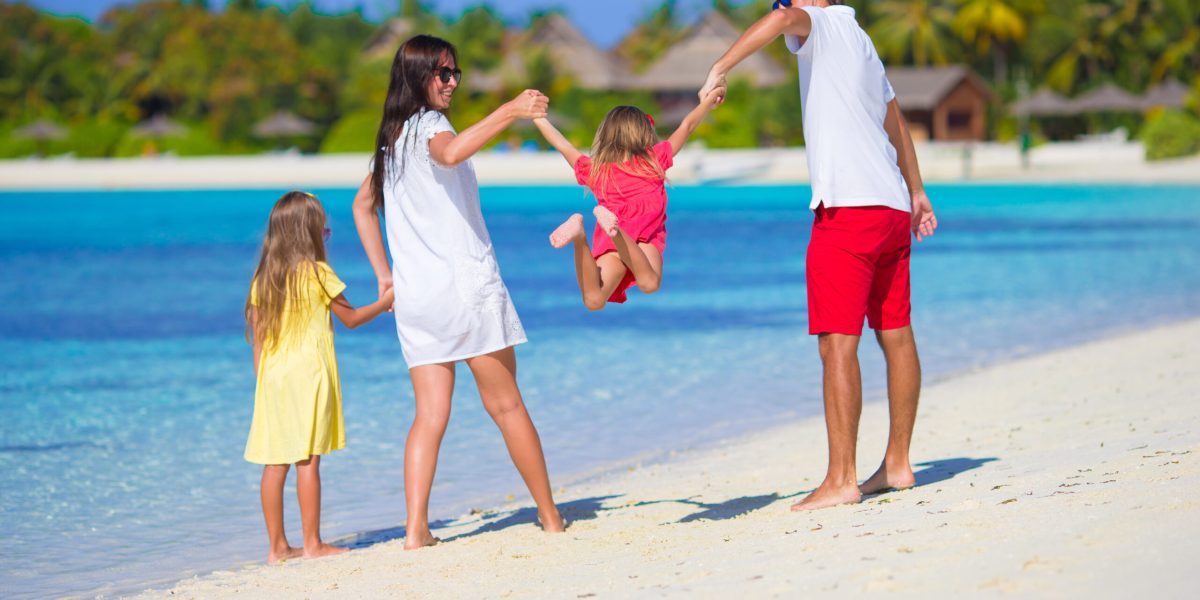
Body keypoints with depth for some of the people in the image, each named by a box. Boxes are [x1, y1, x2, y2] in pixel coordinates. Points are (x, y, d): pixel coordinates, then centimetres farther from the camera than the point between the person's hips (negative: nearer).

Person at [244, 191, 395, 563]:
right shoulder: (317, 273, -6)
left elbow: (257, 339, 10)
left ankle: (277, 546, 8)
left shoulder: (262, 280, 8)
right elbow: (351, 318, 5)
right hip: (308, 374, -5)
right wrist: (384, 303, 21)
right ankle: (312, 543, -2)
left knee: (275, 463, 5)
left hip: (272, 378, 5)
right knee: (308, 461, -4)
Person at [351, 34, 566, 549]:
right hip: (465, 285, -7)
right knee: (506, 405, 2)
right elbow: (450, 153, -34)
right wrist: (509, 112, -37)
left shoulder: (392, 138, 16)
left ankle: (416, 529, -7)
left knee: (430, 415, 3)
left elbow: (363, 204, 27)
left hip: (415, 296, 7)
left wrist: (384, 273, 25)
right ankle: (550, 516, 9)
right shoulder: (427, 125, -9)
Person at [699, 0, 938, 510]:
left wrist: (720, 69, -28)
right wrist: (916, 191, 43)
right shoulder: (862, 43, 24)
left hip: (847, 206, -10)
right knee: (896, 337, 14)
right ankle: (897, 464, 21)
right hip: (892, 205, 10)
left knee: (837, 345, -11)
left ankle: (841, 478, -13)